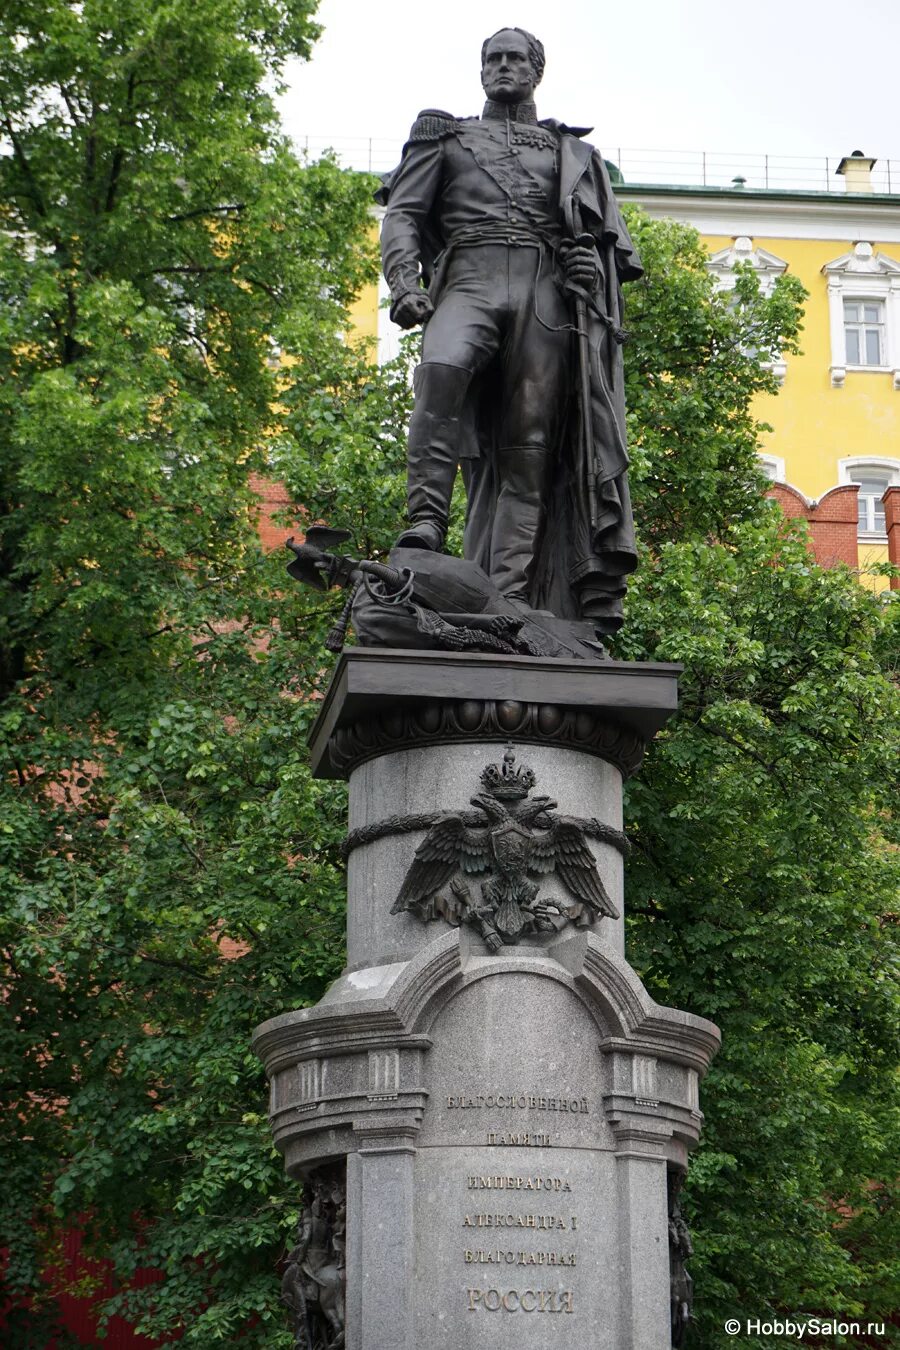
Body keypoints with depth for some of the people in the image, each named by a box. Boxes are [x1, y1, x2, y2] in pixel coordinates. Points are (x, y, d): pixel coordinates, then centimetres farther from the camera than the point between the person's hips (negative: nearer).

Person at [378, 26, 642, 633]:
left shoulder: (572, 152, 28)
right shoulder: (445, 138, 25)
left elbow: (609, 238, 22)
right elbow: (403, 214, 12)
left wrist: (594, 266, -2)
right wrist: (405, 282, -7)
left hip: (546, 291, 1)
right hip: (469, 279, -1)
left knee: (529, 440, -10)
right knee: (443, 368, -36)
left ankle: (510, 591, -16)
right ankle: (426, 517, -37)